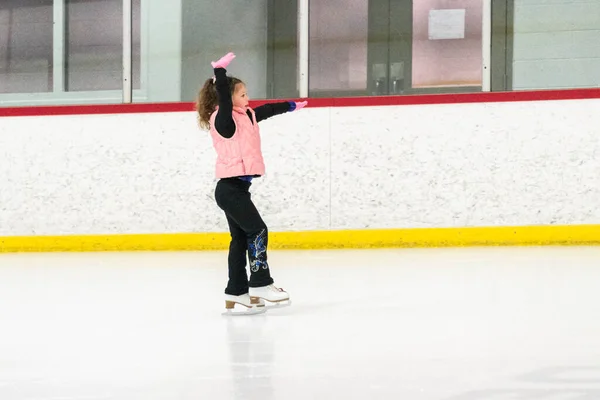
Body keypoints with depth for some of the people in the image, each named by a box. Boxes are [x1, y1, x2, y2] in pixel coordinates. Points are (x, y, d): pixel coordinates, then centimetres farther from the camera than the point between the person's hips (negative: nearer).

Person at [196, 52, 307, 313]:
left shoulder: (246, 117, 13)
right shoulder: (225, 120, -13)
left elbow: (268, 110, 28)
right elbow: (223, 98, -31)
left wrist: (291, 106, 42)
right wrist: (220, 71, -38)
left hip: (236, 187, 10)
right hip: (230, 187, -10)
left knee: (241, 238, 10)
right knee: (257, 231, -11)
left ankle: (236, 292, 12)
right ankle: (260, 285, -10)